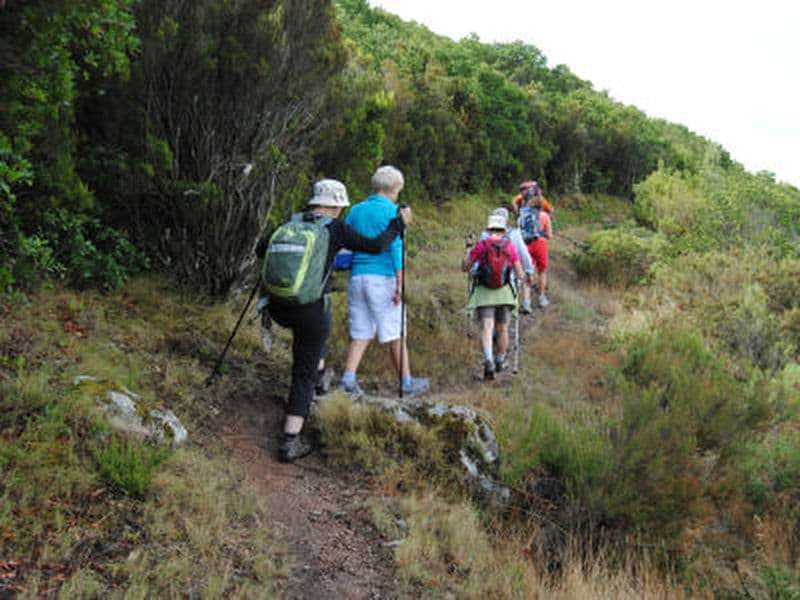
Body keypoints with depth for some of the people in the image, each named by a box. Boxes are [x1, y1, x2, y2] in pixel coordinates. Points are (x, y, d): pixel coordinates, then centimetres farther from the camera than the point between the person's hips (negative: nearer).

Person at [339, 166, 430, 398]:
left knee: (360, 333, 9)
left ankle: (348, 379, -1)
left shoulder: (355, 210, 13)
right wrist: (400, 284, -13)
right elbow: (396, 248, -11)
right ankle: (406, 382, 11)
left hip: (357, 276, 5)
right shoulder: (391, 211, -4)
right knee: (395, 334, 3)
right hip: (382, 277, -5)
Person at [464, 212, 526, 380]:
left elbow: (465, 267, 3)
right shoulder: (510, 247, -2)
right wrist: (524, 276, 24)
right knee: (502, 329, 17)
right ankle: (500, 361, 34)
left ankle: (489, 362, -28)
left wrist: (468, 249, 20)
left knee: (486, 329, -8)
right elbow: (520, 275, 0)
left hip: (484, 293, -2)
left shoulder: (481, 246, -5)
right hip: (504, 293, 2)